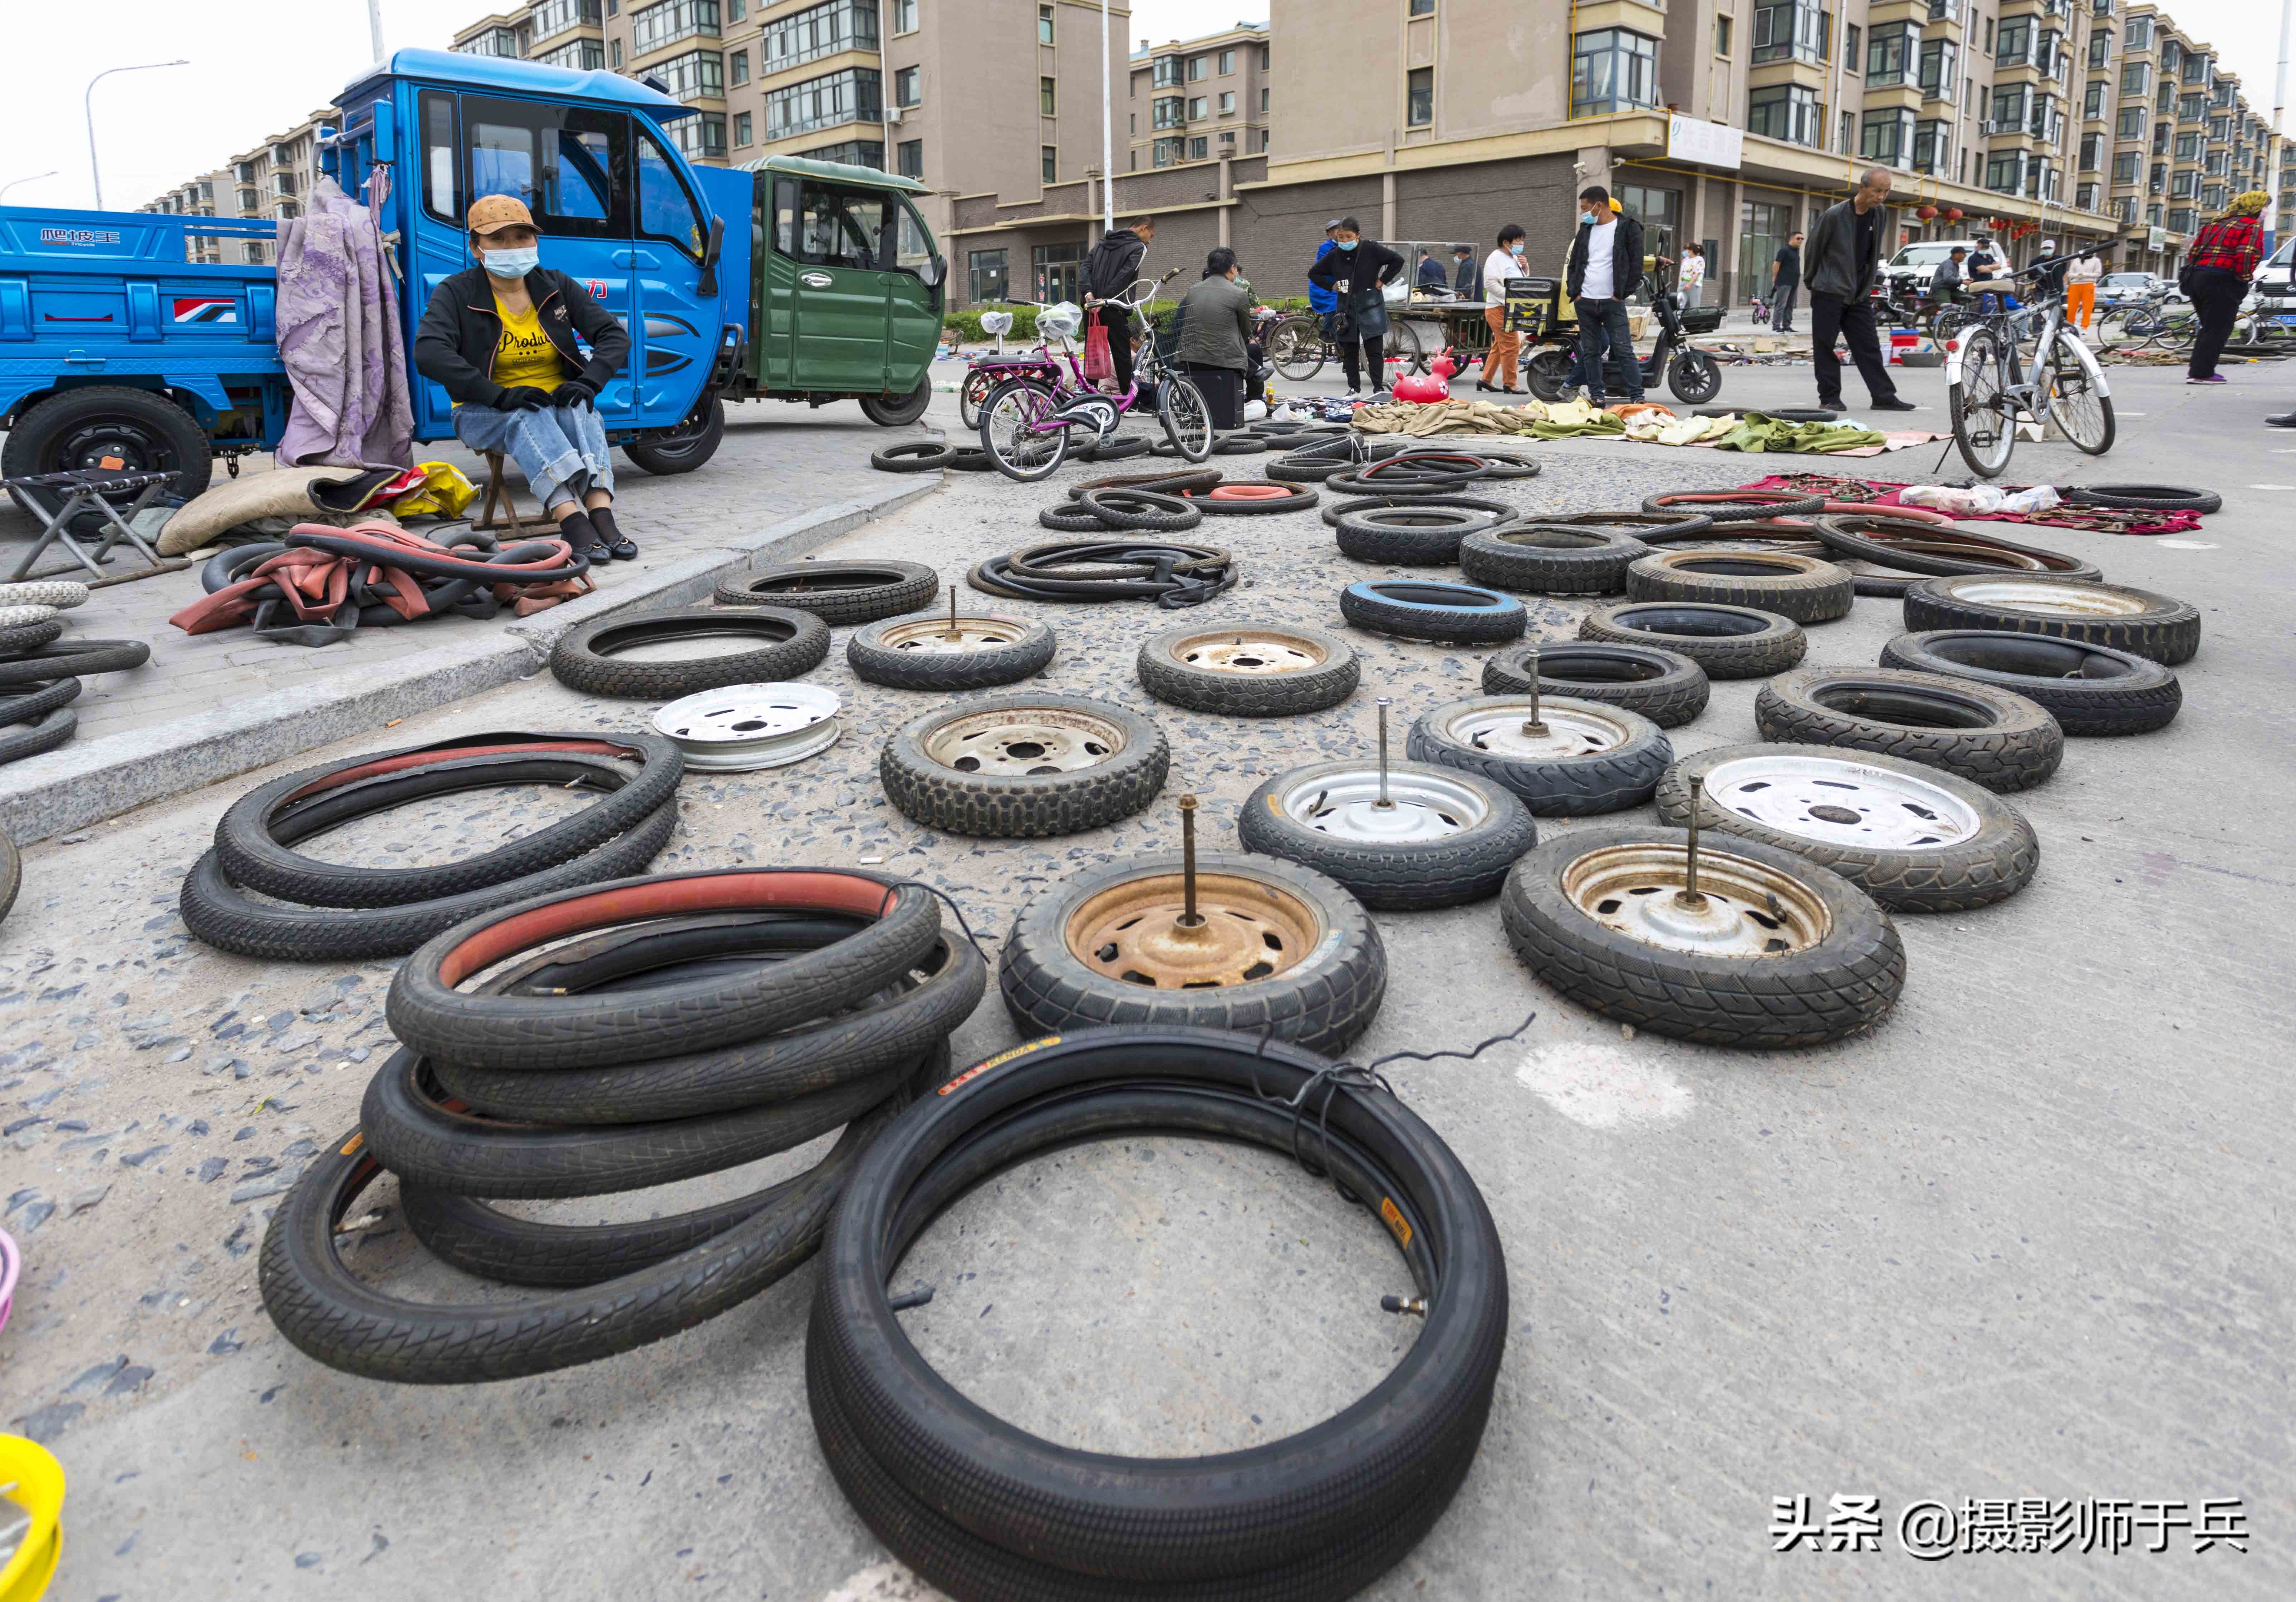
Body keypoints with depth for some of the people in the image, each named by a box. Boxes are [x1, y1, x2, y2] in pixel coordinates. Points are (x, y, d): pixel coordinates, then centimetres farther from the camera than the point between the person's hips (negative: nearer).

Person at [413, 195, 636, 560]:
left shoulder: (555, 287, 7)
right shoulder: (456, 294, -4)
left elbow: (614, 334, 1)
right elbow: (428, 353, -20)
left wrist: (589, 382, -19)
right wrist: (498, 395, -32)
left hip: (558, 402, 3)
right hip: (484, 414, -3)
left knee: (581, 413, -33)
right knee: (528, 418, -37)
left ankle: (602, 517, -54)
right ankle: (573, 523, -59)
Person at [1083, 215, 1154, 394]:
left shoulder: (1103, 242, 19)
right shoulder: (1138, 247, -3)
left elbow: (1086, 266, 8)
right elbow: (1124, 276, -16)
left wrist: (1089, 292, -4)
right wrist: (1104, 299, -19)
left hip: (1091, 305, 6)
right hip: (1113, 308, -6)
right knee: (1122, 355, -1)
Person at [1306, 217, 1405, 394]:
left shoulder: (1371, 250, -7)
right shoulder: (1335, 255, 2)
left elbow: (1398, 260, -4)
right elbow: (1313, 273, 13)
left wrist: (1383, 281, -5)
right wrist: (1331, 286, 4)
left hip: (1371, 306, -3)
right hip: (1347, 308, 3)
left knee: (1374, 351, -4)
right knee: (1349, 352, 7)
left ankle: (1379, 388, 0)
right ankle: (1354, 389, 16)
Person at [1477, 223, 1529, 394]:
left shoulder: (1514, 259, 19)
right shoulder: (1496, 258, -8)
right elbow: (1490, 283, -18)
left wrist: (1525, 267, 6)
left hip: (1510, 309, 10)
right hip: (1499, 308, -10)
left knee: (1499, 347, 14)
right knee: (1512, 346, -11)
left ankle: (1486, 380, 20)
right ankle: (1510, 384, -6)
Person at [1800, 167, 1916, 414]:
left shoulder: (1881, 214, 4)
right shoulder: (1835, 215, -12)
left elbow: (1874, 252, 17)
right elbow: (1814, 248, 0)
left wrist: (1866, 282, 16)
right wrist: (1813, 280, 10)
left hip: (1859, 295, 5)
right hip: (1829, 293, -5)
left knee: (1869, 347, 5)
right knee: (1825, 347, -2)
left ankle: (1884, 398, 6)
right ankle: (1829, 397, 8)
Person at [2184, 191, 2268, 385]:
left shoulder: (2215, 224, 19)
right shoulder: (2252, 227, -4)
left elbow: (2193, 252, 16)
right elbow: (2246, 257, -18)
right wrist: (2245, 278, -5)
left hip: (2196, 277, 8)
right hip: (2222, 282, -8)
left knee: (2209, 327, 19)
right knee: (2218, 330, -4)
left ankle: (2198, 368, 20)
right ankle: (2201, 373, -8)